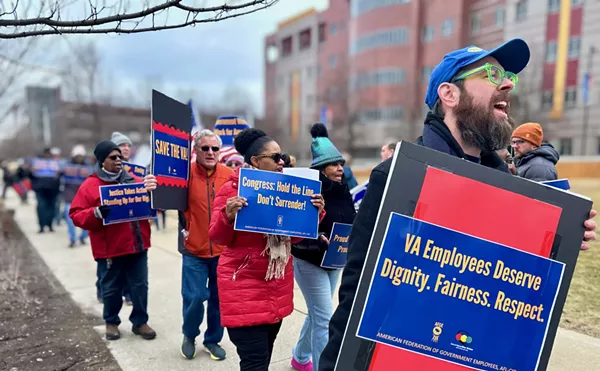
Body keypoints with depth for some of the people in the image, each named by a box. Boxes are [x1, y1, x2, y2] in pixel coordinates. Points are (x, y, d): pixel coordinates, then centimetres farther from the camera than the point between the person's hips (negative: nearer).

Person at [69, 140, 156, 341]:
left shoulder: (135, 181, 8)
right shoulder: (90, 185, -2)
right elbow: (76, 215, -5)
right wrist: (96, 213, -22)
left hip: (138, 245, 3)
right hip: (110, 248, -3)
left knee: (140, 285, 9)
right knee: (111, 287, 13)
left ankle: (140, 321, 24)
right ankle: (112, 322, 32)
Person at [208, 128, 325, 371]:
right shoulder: (232, 189, -10)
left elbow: (294, 236, 9)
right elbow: (218, 238, -9)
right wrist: (228, 216, -28)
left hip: (278, 286, 6)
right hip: (244, 286, -6)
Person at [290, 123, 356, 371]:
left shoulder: (343, 192, 3)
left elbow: (352, 224, 10)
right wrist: (321, 242, -36)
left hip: (334, 262, 8)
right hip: (310, 263, -7)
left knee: (317, 314, 21)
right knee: (325, 320, -4)